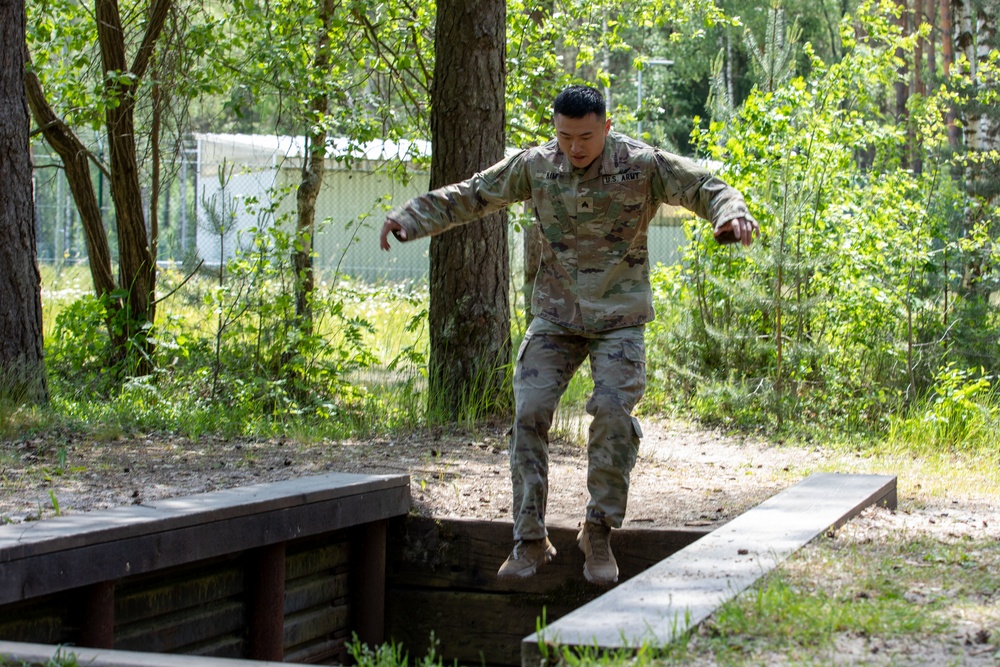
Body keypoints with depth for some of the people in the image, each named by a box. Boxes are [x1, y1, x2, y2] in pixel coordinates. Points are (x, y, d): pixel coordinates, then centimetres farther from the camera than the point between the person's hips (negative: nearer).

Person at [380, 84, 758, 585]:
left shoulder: (643, 165, -7)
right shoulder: (535, 166, -1)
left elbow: (705, 188, -5)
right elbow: (471, 196, 7)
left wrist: (732, 214, -27)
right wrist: (410, 217, -3)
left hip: (619, 320, -2)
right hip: (554, 318, 2)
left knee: (614, 410, -18)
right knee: (529, 410, -11)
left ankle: (599, 533, -1)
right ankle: (530, 539, -1)